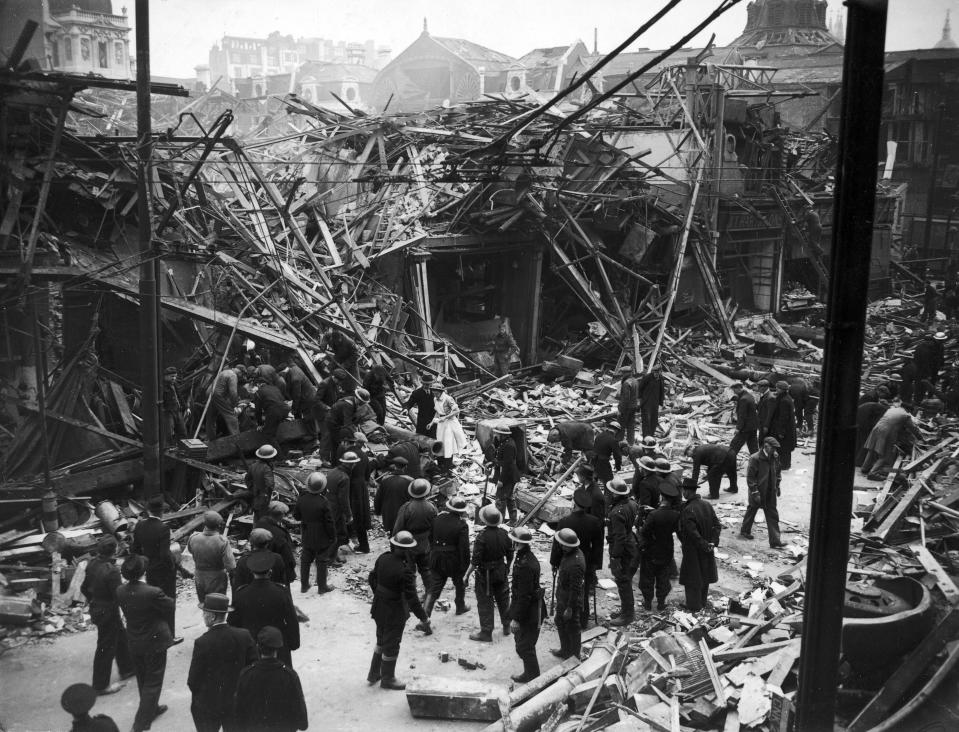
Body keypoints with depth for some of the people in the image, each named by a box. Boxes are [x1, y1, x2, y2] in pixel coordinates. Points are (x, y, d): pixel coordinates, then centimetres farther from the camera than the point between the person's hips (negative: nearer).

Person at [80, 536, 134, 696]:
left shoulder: (92, 563, -5)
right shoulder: (111, 571, -30)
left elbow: (84, 588, 7)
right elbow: (118, 596, -26)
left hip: (96, 608, 9)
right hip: (108, 612, -9)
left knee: (120, 636, 26)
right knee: (106, 647, 6)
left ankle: (127, 668, 44)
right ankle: (101, 685, 20)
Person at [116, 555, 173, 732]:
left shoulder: (120, 591, -13)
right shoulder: (153, 593, -30)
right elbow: (171, 606, -14)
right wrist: (170, 598, 6)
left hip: (134, 643, 6)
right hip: (155, 642, -6)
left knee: (142, 679, 24)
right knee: (153, 682, 10)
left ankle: (152, 708, 44)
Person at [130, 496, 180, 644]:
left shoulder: (140, 525, -7)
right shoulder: (163, 528, -26)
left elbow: (134, 548, 1)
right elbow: (165, 554, -28)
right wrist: (172, 565, -10)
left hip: (149, 570, 6)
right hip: (164, 571, -6)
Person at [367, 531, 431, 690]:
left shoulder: (383, 558, -9)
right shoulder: (404, 570, -30)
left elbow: (372, 578, 7)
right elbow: (412, 598, -27)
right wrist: (424, 619, -20)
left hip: (379, 607, 7)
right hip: (395, 612, -7)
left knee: (381, 640, 26)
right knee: (391, 646, 13)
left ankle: (374, 673, 41)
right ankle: (387, 679, 30)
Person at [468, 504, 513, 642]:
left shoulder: (482, 536, -24)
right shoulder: (503, 533, -7)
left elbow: (475, 560, -22)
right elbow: (510, 555, 4)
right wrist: (507, 567, 21)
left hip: (485, 575, -5)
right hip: (501, 572, 6)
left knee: (485, 603, 6)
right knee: (503, 599, 21)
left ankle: (486, 633, 11)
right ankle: (506, 626, 35)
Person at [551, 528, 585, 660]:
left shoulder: (575, 564, -34)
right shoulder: (570, 554, -3)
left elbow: (575, 589, -28)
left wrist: (569, 608, -21)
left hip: (571, 601, -10)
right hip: (562, 598, 10)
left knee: (572, 628, 9)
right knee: (560, 621, 25)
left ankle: (574, 657, 29)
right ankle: (565, 650, 44)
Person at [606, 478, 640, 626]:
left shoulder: (617, 512, -28)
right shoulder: (632, 504, 0)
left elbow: (619, 537, -27)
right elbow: (639, 524, 12)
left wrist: (615, 557, -22)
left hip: (623, 552, -9)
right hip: (634, 549, 9)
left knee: (623, 582, 3)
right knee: (626, 581, 22)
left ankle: (627, 615, 13)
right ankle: (628, 609, 35)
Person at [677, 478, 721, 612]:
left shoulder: (687, 510, -24)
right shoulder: (707, 505, -1)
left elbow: (692, 533, -27)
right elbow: (717, 525, 0)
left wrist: (704, 545, -17)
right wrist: (713, 542, -4)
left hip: (693, 550, -7)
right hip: (706, 550, 7)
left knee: (692, 579, 7)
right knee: (704, 576, 20)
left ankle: (694, 607, 17)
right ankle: (703, 603, 34)